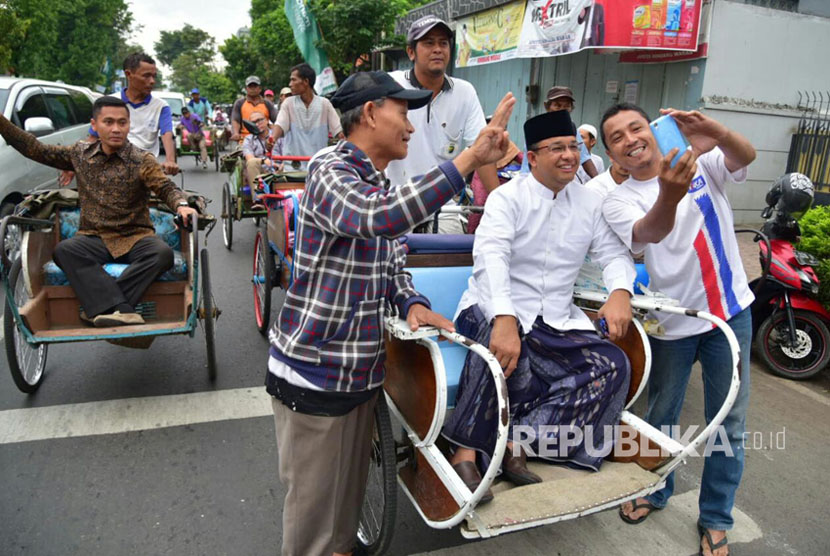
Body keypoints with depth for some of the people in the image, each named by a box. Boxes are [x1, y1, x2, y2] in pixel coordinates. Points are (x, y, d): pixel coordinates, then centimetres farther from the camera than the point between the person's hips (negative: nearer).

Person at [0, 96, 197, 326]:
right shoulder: (80, 154, 10)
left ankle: (100, 305, -31)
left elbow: (166, 188, -11)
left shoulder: (142, 161, -1)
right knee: (63, 250, -30)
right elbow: (36, 150, 17)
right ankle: (121, 310, -41)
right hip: (94, 238, 2)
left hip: (136, 237, -2)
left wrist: (181, 205, -33)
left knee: (163, 253, -33)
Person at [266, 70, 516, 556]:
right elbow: (377, 219, -39)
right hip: (314, 371, -8)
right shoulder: (330, 173, -17)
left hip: (364, 370, 8)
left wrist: (413, 304, -5)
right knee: (314, 498, 9)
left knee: (350, 486, 23)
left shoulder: (385, 187, 11)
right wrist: (470, 158, -39)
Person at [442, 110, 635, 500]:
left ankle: (516, 442, -21)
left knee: (613, 365, -16)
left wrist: (620, 291, -15)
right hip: (494, 310, -5)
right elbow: (490, 258, -23)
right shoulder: (508, 197, -6)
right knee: (502, 340, -39)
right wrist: (505, 320, -40)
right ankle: (466, 451, -26)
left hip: (556, 322, 6)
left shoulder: (589, 202, 12)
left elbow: (614, 252, 10)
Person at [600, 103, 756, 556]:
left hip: (731, 311, 1)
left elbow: (745, 157, -24)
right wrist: (669, 195, -52)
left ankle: (715, 518, 30)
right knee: (661, 416, 15)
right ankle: (656, 490, 41)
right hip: (672, 323, 0)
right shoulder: (618, 201, -9)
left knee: (729, 423, 11)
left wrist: (719, 135, -47)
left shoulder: (700, 161, -4)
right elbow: (650, 232, -30)